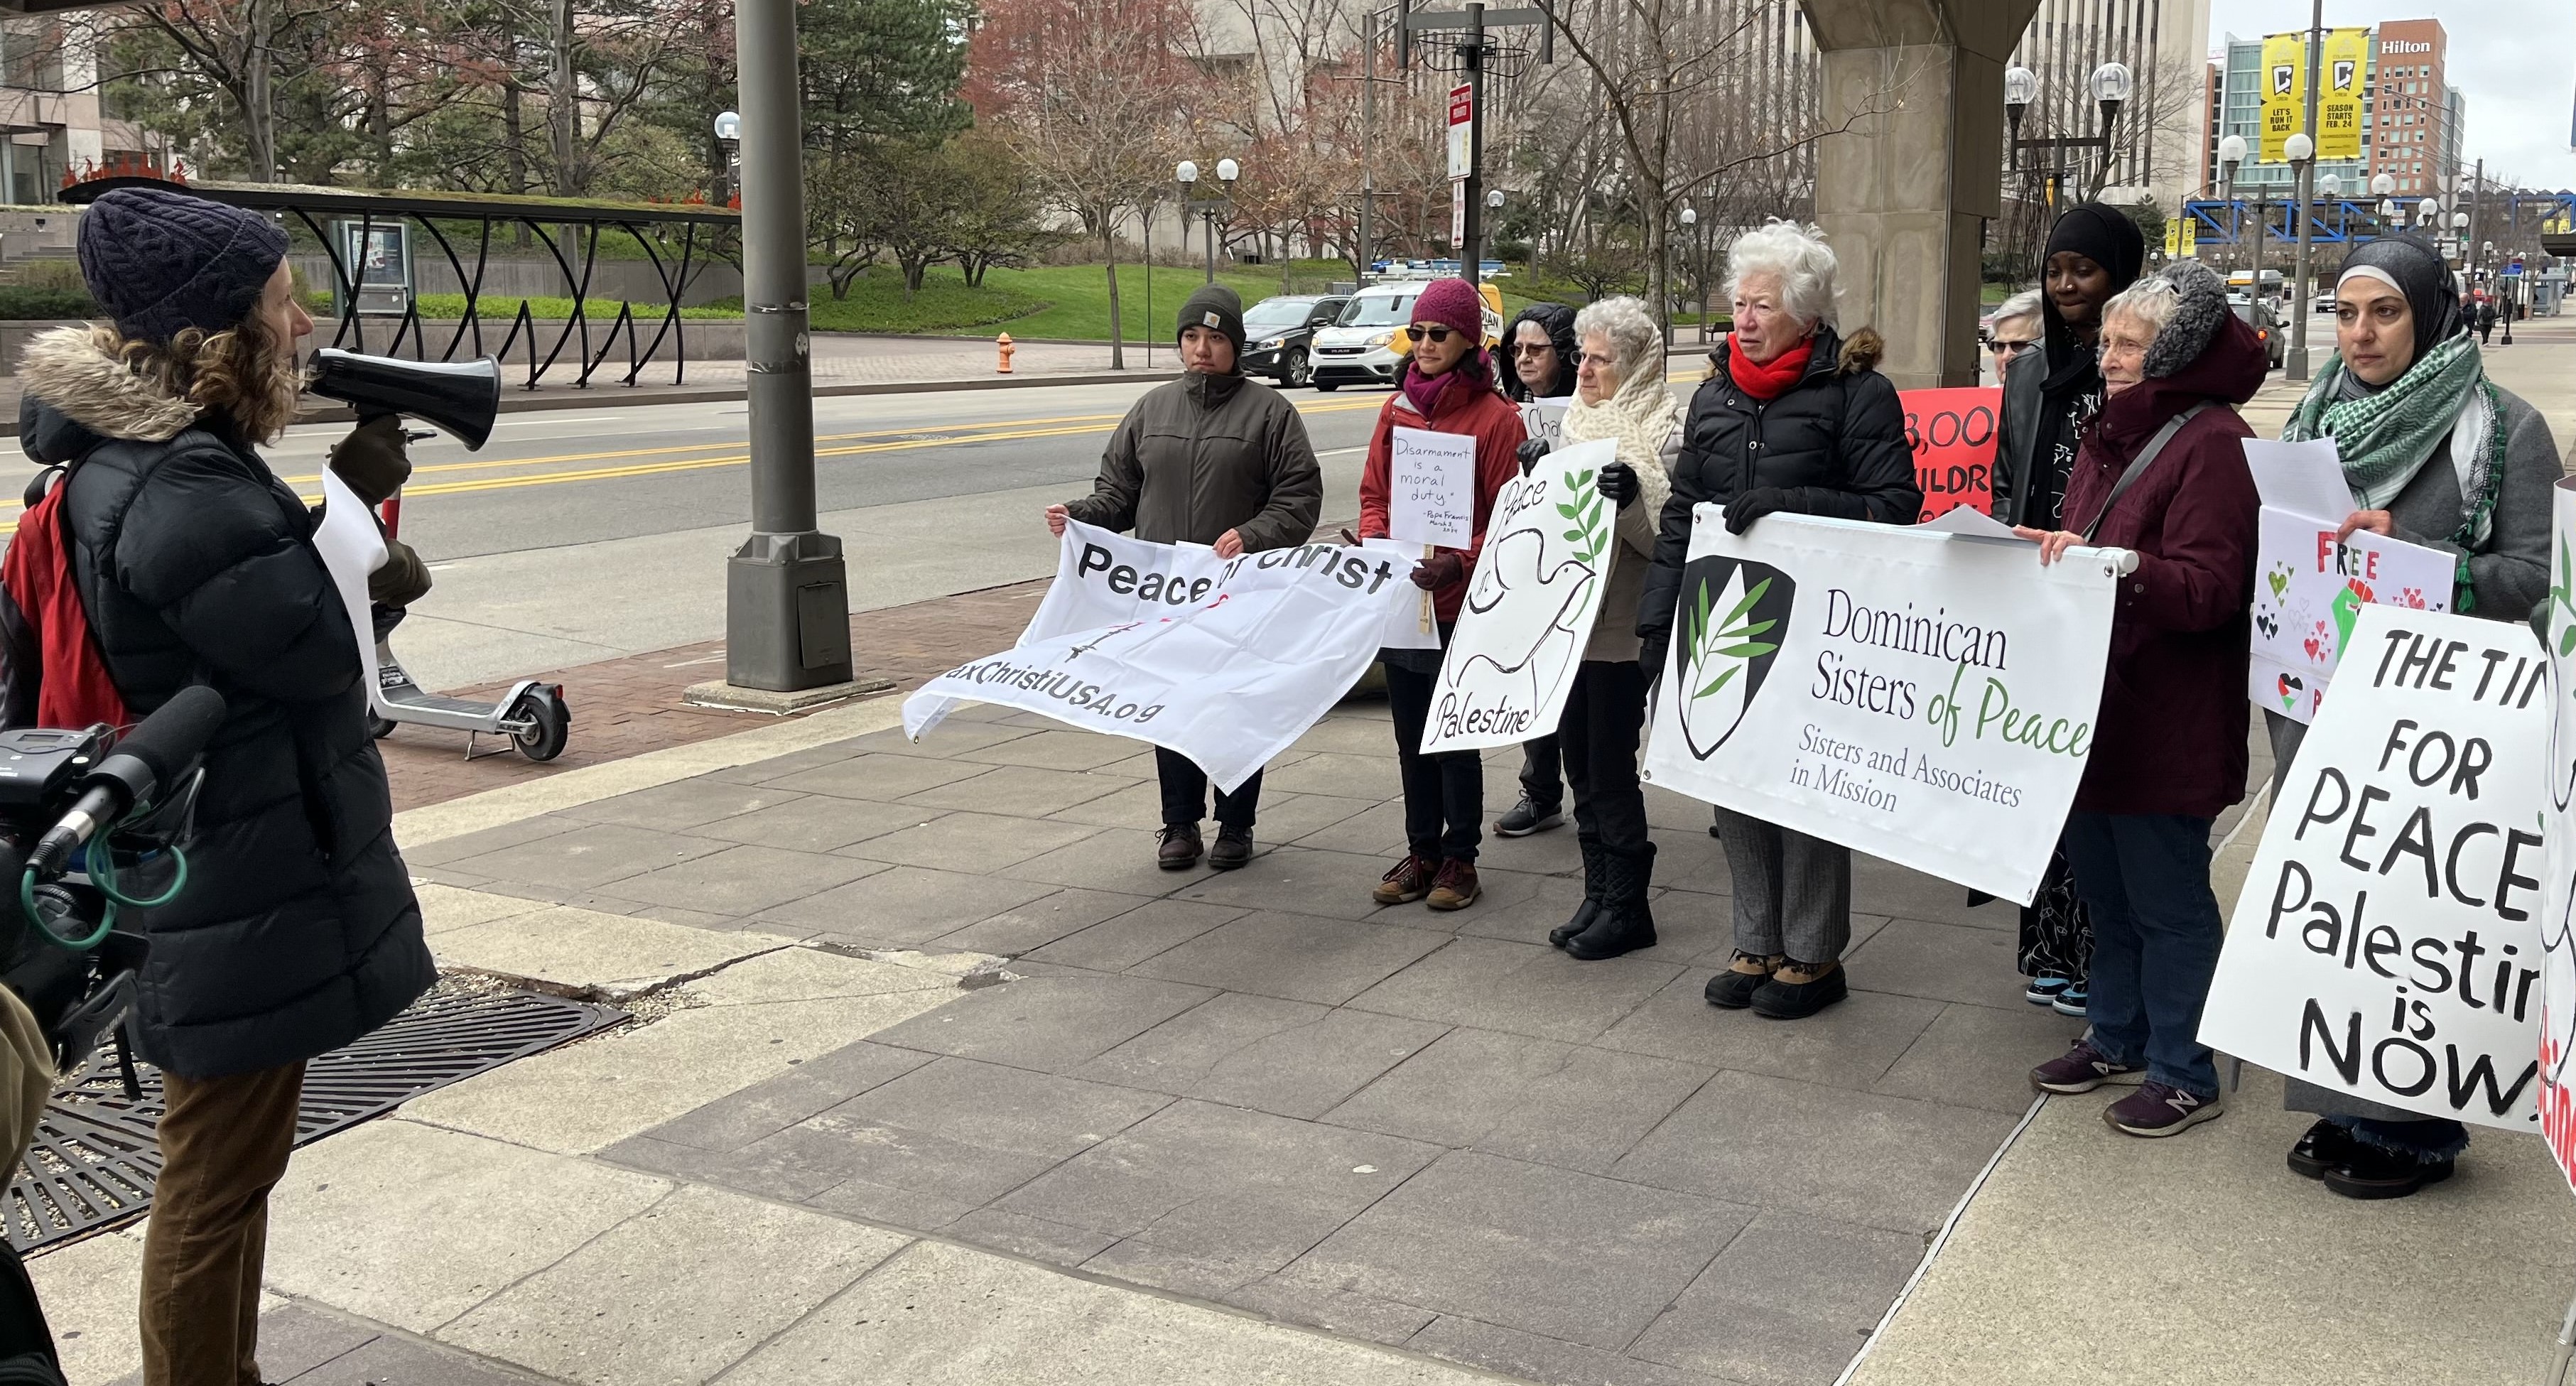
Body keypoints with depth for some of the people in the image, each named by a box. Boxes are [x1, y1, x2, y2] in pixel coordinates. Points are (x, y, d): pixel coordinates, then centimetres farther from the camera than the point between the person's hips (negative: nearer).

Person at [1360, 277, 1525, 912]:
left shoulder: (1496, 417, -8)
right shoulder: (1396, 410, 9)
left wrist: (1460, 563, -23)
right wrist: (1373, 539, -6)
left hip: (1461, 604, -5)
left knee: (1456, 737, 3)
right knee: (1411, 735, 13)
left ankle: (1459, 858, 16)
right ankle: (1421, 852, 24)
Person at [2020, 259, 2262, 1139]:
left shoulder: (2213, 442, -13)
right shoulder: (2112, 432, 14)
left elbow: (2208, 590, -19)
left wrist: (2111, 564, -31)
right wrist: (2049, 550, 5)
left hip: (2167, 725, -8)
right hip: (2095, 704, 9)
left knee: (2166, 900, 2)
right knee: (2102, 885, 18)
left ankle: (2181, 1074, 15)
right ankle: (2115, 1039, 33)